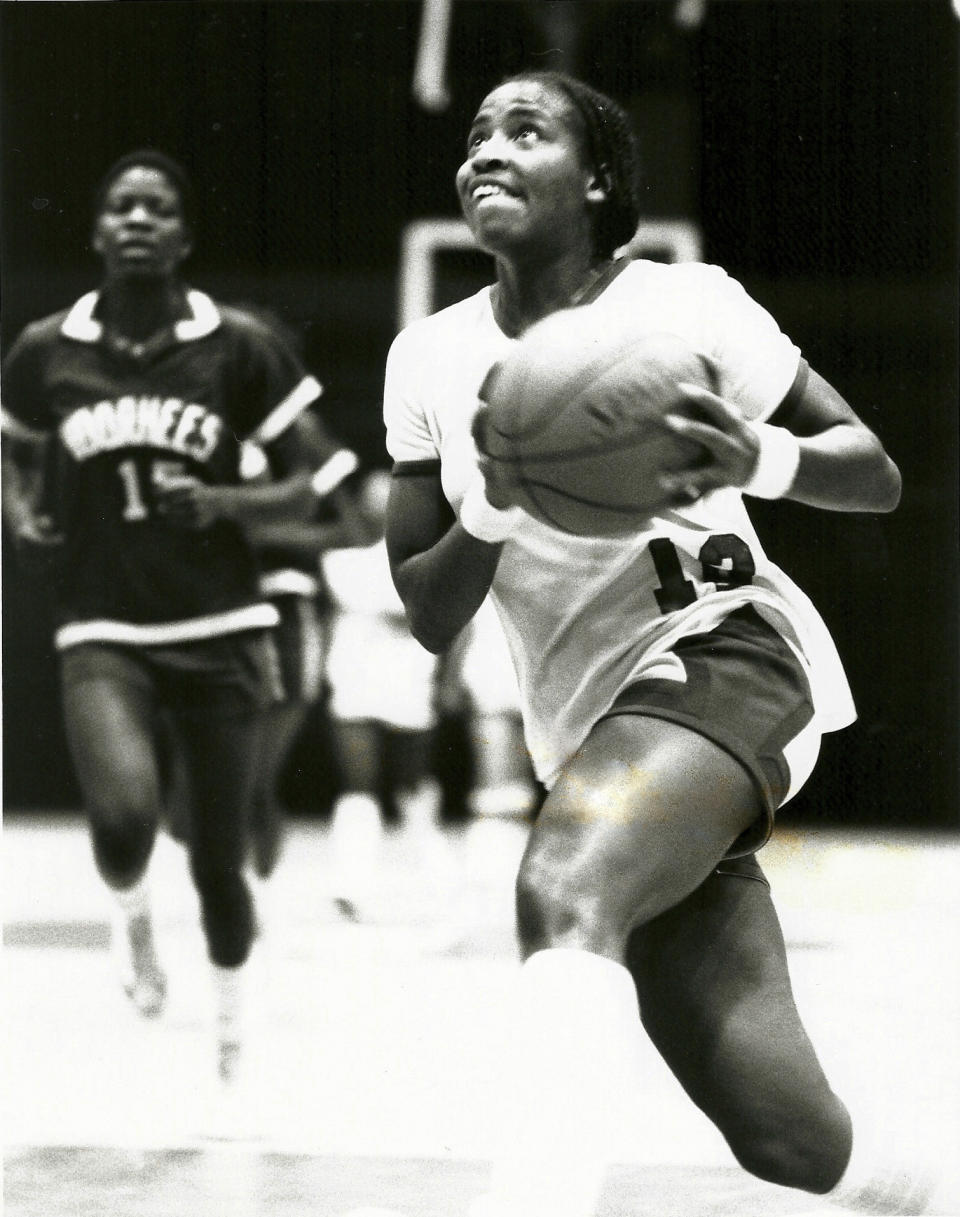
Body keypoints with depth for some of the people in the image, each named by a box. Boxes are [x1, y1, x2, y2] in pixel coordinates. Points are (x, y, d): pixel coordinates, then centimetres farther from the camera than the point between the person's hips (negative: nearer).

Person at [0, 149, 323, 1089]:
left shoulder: (239, 347, -3)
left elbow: (303, 488, 3)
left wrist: (218, 505, -15)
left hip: (219, 631, 0)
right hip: (102, 633, 0)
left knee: (219, 860, 5)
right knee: (124, 816, -27)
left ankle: (231, 1034, 31)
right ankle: (130, 916, 10)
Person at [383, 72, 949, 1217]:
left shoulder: (682, 304, -1)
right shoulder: (431, 359, 10)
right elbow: (428, 622, 8)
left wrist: (763, 460, -18)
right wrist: (494, 507, -12)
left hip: (724, 657, -5)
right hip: (588, 725, 5)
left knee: (563, 886, -37)